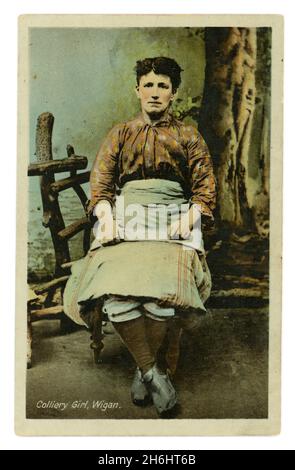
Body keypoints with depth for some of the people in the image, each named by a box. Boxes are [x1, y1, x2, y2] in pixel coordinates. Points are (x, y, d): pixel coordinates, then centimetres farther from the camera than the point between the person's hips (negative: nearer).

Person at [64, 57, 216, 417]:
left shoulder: (188, 136, 20)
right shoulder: (120, 134, 22)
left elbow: (205, 188, 12)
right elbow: (100, 183, 12)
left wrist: (188, 218, -7)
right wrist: (107, 216, -8)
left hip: (174, 216, -1)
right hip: (125, 214, 1)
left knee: (162, 297, -29)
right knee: (116, 295, -28)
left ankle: (146, 369, -2)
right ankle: (155, 372, -9)